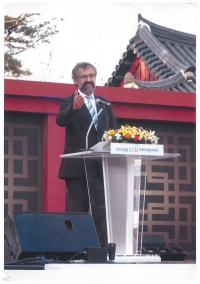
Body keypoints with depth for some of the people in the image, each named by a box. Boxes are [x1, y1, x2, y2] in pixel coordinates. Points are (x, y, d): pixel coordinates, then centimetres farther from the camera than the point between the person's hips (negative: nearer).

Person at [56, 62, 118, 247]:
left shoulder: (105, 104, 17)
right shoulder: (68, 102, 2)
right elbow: (61, 120, -18)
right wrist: (73, 107, -40)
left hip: (101, 166, 4)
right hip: (77, 167, -3)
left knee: (100, 211, -1)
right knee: (77, 211, -2)